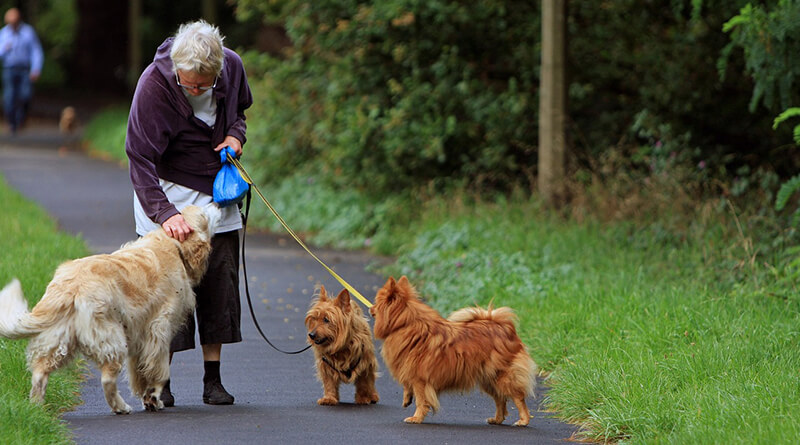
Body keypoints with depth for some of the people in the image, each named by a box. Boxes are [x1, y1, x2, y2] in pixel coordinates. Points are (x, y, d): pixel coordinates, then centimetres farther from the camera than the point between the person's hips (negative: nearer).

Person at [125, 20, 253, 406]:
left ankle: (213, 380, 10)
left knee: (220, 283, 2)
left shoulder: (231, 66, -10)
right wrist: (164, 212, -36)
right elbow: (140, 159, -24)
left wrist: (235, 134, -9)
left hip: (217, 193, 4)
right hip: (169, 192, -4)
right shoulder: (154, 84, -24)